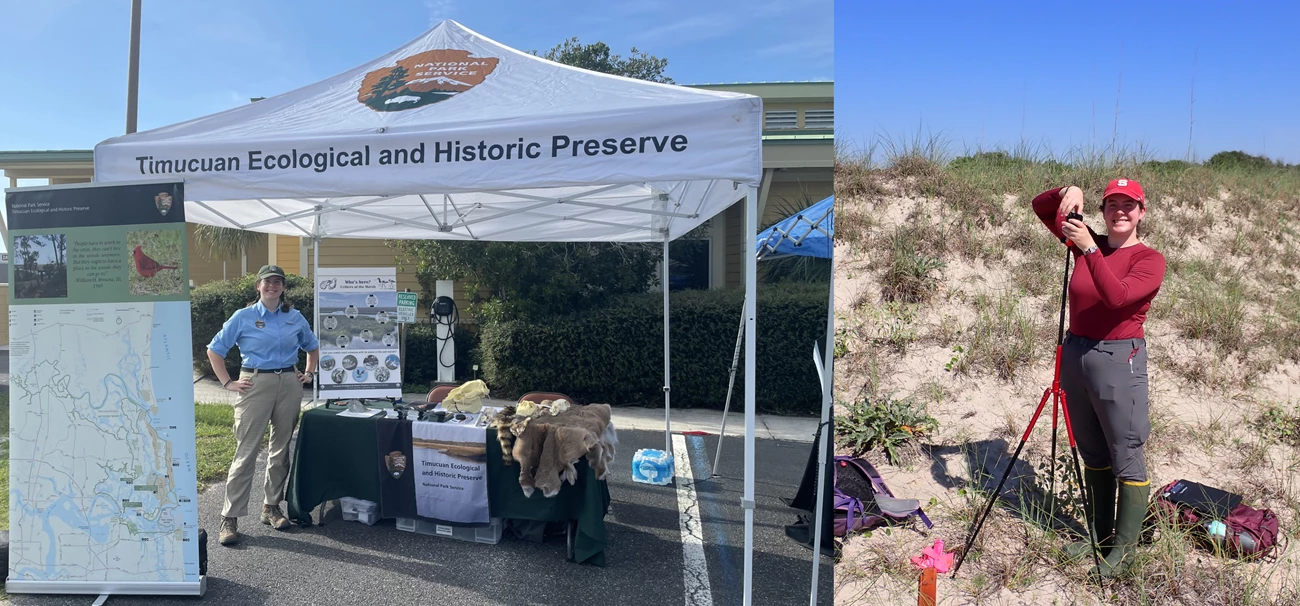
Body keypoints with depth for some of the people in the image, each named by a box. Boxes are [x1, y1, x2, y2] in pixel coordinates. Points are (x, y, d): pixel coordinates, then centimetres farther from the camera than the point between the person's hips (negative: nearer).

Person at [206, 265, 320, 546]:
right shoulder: (243, 317, 1)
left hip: (289, 384, 4)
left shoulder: (295, 317, 9)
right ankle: (230, 518, 3)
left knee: (282, 449, 9)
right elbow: (215, 350, 5)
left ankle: (272, 507, 22)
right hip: (256, 384, -3)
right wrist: (228, 383, -2)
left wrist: (309, 373, 12)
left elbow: (312, 346, 24)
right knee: (246, 451, -5)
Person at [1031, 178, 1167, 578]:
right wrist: (1066, 193, -10)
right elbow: (1041, 208, 10)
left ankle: (1125, 548, 18)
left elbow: (1117, 296, -25)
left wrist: (1089, 249, -28)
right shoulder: (1089, 242, 7)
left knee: (1126, 459, 4)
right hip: (1075, 355, 6)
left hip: (1118, 361, -5)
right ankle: (1099, 534, 31)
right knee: (1093, 456, 17)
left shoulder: (1149, 259, -7)